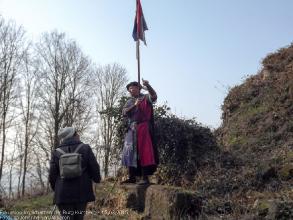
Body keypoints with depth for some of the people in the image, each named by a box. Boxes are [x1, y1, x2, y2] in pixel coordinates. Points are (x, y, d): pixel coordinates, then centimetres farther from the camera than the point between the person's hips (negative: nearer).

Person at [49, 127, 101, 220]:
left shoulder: (56, 153, 0)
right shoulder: (85, 148, -2)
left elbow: (52, 175, 1)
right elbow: (94, 168, -2)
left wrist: (56, 189, 19)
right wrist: (97, 179, 19)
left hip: (63, 194, 0)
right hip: (82, 193, 0)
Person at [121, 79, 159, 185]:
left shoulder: (145, 98, 4)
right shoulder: (129, 102, 18)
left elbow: (154, 96, -18)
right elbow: (124, 112, 2)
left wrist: (148, 86, -34)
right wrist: (134, 105, -12)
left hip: (143, 128, -6)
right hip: (131, 129, 6)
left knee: (144, 152, -9)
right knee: (130, 152, 6)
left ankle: (145, 177, -9)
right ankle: (132, 177, 14)